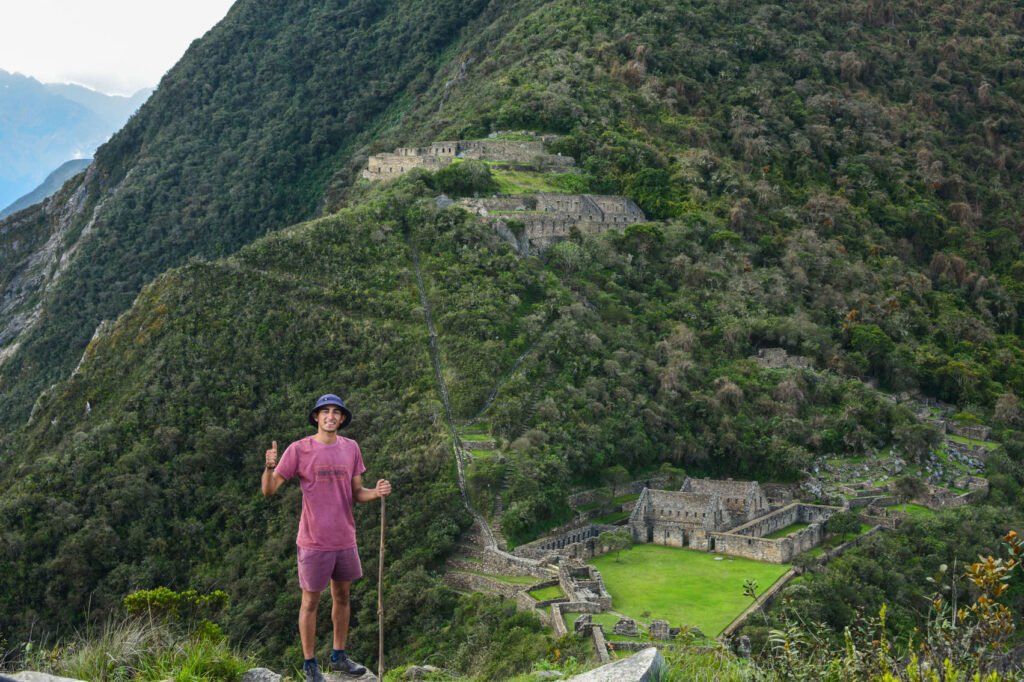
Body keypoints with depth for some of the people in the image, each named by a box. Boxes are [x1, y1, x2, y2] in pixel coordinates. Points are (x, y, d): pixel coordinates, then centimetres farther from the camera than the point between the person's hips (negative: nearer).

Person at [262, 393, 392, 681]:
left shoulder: (351, 448, 1)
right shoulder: (298, 449, -11)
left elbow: (357, 494, 6)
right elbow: (269, 490, -10)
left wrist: (377, 492, -16)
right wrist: (269, 466, -31)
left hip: (344, 539, 5)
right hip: (314, 541, -5)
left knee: (342, 596, 16)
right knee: (311, 601, 7)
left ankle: (339, 656, 33)